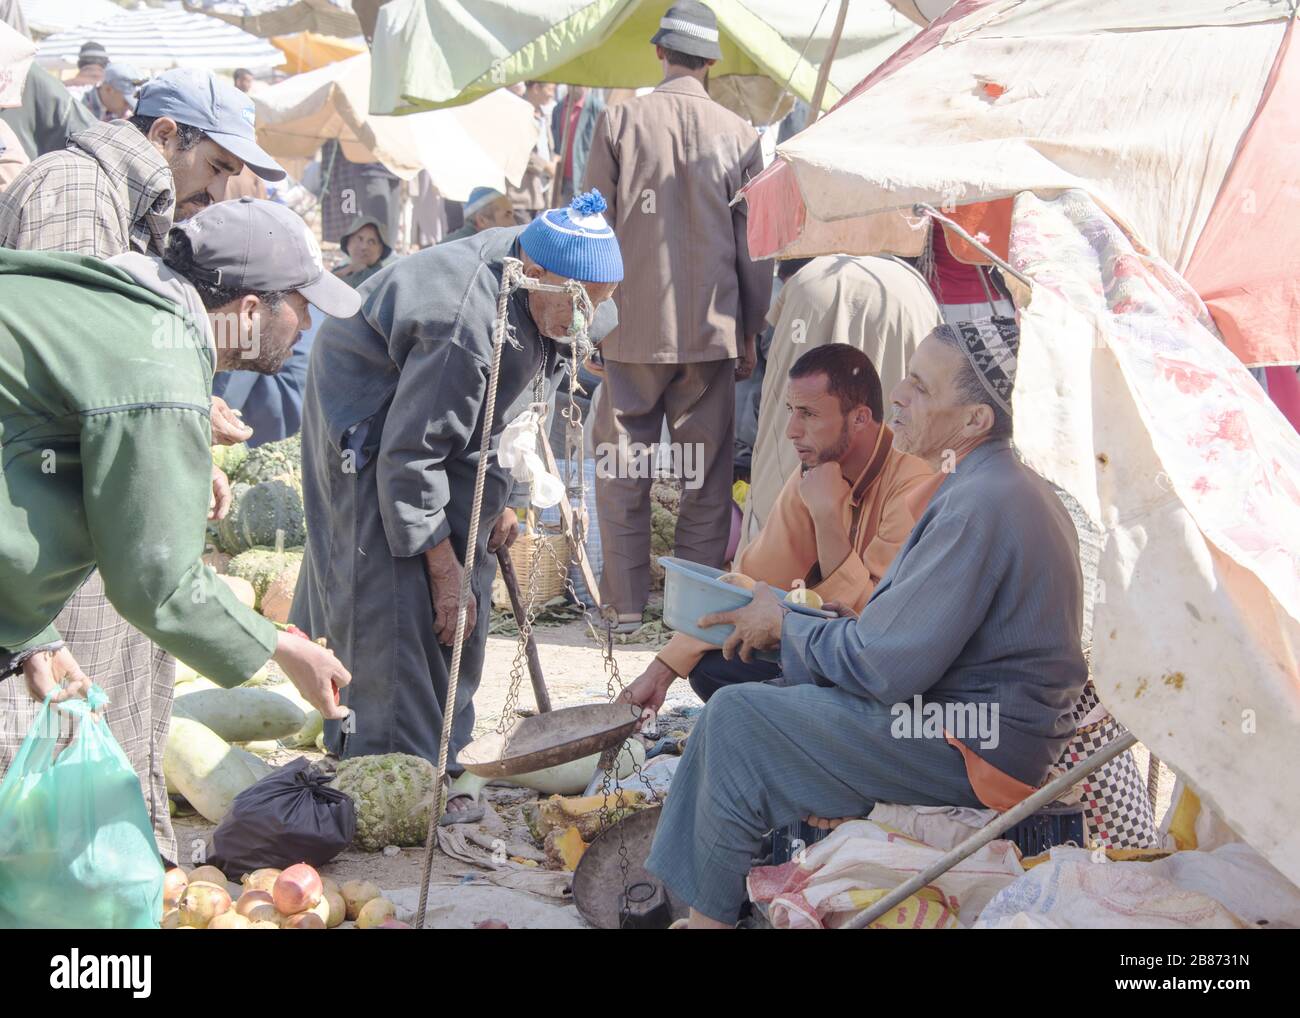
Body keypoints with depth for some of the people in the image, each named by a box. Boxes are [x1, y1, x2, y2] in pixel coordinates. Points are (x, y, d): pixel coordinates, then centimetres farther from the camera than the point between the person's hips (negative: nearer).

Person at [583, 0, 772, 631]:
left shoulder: (619, 122, -2)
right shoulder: (737, 134, 0)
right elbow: (754, 243, 4)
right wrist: (750, 333, 13)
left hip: (631, 326, -1)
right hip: (711, 330, 1)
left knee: (622, 473, 7)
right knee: (706, 474, 8)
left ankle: (626, 607, 10)